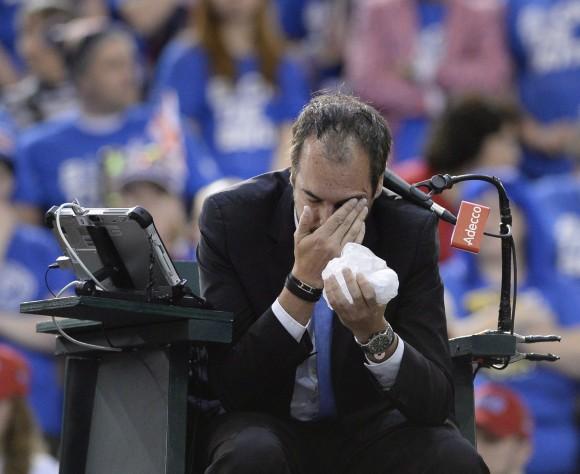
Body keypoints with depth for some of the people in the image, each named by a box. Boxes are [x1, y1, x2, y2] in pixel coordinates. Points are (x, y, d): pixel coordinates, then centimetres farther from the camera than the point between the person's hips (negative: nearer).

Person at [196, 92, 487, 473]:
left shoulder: (412, 232, -11)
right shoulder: (230, 219, -14)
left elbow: (437, 401, -15)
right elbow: (230, 386, -19)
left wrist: (375, 333, -34)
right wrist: (303, 283, -28)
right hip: (267, 424, 0)